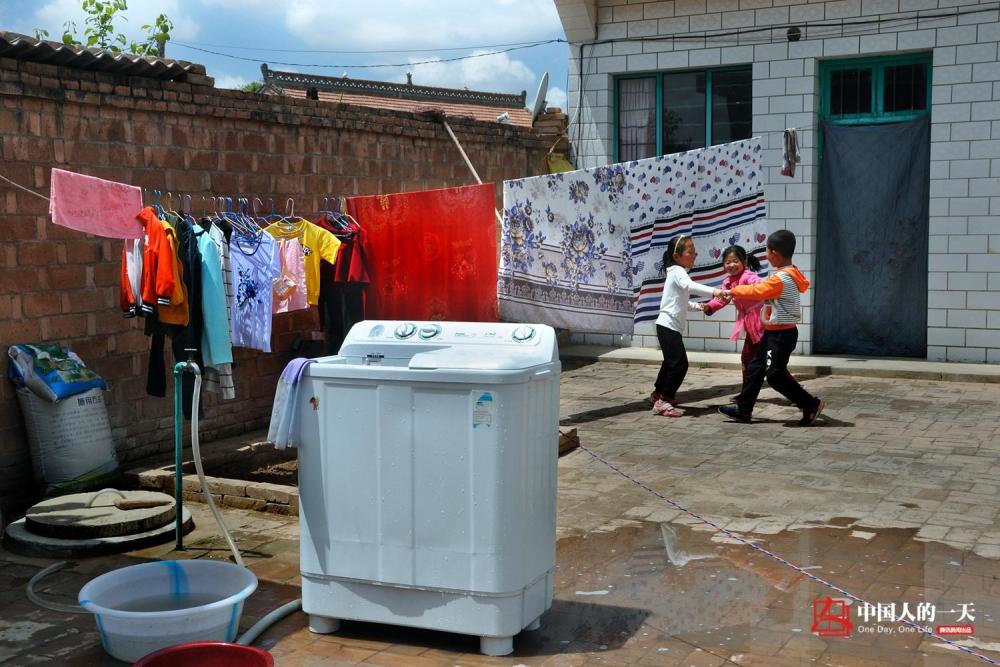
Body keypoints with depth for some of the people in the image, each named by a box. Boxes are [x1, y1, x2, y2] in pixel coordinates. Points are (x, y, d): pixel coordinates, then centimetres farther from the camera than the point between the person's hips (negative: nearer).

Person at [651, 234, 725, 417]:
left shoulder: (676, 272, 17)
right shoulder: (678, 271, -14)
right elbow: (689, 286, -37)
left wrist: (696, 306, 14)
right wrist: (714, 291, -47)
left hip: (669, 326, 11)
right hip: (669, 325, -11)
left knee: (671, 362, 25)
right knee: (680, 363, -14)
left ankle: (658, 393, 42)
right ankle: (663, 402, -10)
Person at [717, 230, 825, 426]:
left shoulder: (781, 278, -23)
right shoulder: (790, 274, 8)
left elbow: (756, 291, -16)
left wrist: (733, 291, -2)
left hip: (781, 334, -10)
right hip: (774, 332, 10)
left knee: (775, 375, -5)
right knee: (755, 367, 13)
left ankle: (812, 405, 5)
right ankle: (743, 409, 20)